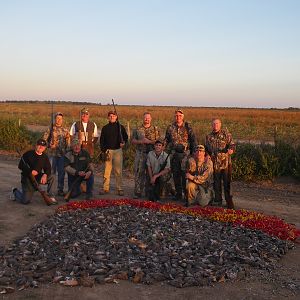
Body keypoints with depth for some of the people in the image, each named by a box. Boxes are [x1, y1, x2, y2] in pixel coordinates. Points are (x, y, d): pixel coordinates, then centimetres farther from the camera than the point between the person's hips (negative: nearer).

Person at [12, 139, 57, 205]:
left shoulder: (45, 157, 4)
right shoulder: (28, 154, -10)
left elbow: (48, 168, -2)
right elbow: (20, 166, -11)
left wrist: (45, 175, -24)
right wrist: (30, 171, -25)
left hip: (38, 177, 4)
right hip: (27, 178, -4)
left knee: (50, 178, -21)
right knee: (26, 201, -9)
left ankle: (50, 197, -7)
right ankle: (15, 192, 25)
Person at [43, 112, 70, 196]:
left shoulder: (65, 130, 11)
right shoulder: (51, 129, 0)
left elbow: (68, 142, 15)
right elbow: (44, 139, -1)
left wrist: (67, 150, 8)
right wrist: (50, 145, -11)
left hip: (62, 154, 3)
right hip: (52, 153, -3)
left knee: (61, 172, 5)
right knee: (51, 172, -2)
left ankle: (60, 190, 15)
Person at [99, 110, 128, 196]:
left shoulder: (120, 127, 6)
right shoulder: (105, 128, 8)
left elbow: (126, 137, 13)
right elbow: (102, 140, 9)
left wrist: (123, 142, -8)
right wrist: (103, 150, -3)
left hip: (118, 150, -1)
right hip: (108, 151, 1)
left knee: (118, 171, -1)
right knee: (106, 171, 1)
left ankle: (120, 189, 5)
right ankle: (105, 188, 9)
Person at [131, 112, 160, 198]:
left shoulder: (155, 129, 6)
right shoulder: (138, 129, 9)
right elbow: (133, 141, 6)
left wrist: (149, 141, -14)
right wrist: (141, 141, -11)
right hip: (140, 153, 1)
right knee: (139, 172, -2)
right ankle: (138, 192, 2)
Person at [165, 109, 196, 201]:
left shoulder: (187, 127, 1)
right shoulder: (170, 128, 8)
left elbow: (193, 140, 1)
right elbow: (167, 141, 16)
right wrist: (168, 151, 11)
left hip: (185, 153, -3)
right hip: (174, 154, 3)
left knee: (185, 174, -6)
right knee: (176, 174, 7)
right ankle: (178, 194, 17)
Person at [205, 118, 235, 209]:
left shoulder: (226, 134, 1)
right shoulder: (209, 136, 13)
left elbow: (232, 144, -5)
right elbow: (206, 149, 23)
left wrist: (231, 149, -26)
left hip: (225, 163, -4)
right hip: (215, 163, 4)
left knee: (227, 183, -4)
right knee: (216, 183, 11)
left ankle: (229, 202, 3)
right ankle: (218, 200, 22)